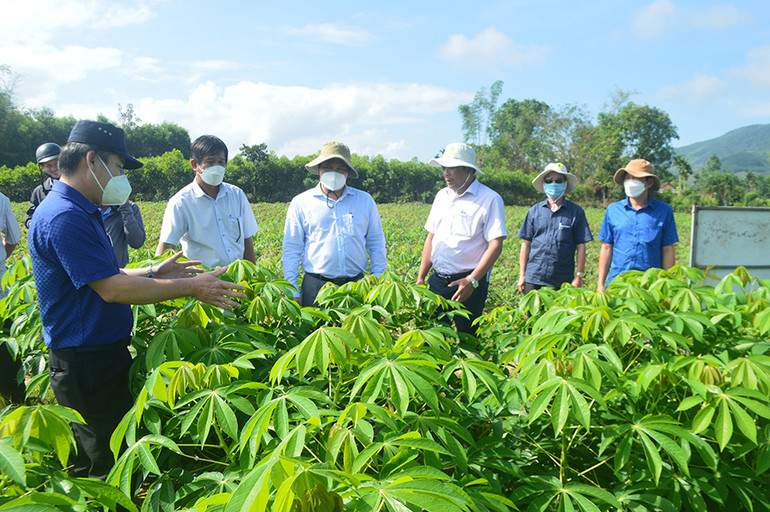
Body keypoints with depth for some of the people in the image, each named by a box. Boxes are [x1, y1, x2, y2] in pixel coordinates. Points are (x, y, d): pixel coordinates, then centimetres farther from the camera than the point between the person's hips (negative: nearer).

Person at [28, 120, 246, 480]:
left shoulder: (80, 212, 13)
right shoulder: (63, 217, -21)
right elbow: (111, 289, -25)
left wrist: (152, 273, 13)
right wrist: (190, 288, -20)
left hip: (102, 356, 10)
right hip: (85, 366, -10)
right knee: (109, 468, 1)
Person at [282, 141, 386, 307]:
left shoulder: (365, 201, 11)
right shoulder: (301, 203, 5)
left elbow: (376, 244, 15)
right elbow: (292, 249, 5)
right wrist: (292, 292, -1)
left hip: (357, 286, 2)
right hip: (316, 286, -1)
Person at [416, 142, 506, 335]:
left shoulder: (490, 199, -6)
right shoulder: (442, 196, 13)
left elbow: (495, 245, -12)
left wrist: (472, 280, -20)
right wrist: (421, 278, 11)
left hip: (468, 282, -5)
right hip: (437, 281, 5)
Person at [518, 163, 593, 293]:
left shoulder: (576, 212, 3)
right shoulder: (534, 211, 8)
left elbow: (581, 247, 2)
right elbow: (526, 244, 10)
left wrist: (579, 277, -3)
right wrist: (522, 275, 6)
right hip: (533, 278, 2)